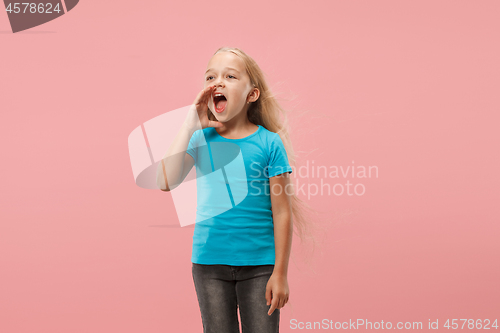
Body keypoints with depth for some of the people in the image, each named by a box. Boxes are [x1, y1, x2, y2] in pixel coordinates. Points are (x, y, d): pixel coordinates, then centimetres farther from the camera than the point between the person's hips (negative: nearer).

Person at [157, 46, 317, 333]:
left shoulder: (269, 143, -5)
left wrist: (280, 273, -7)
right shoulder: (201, 139, 2)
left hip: (259, 265, -2)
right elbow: (167, 182, -14)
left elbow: (282, 213, -5)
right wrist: (189, 126, -15)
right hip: (209, 264, 2)